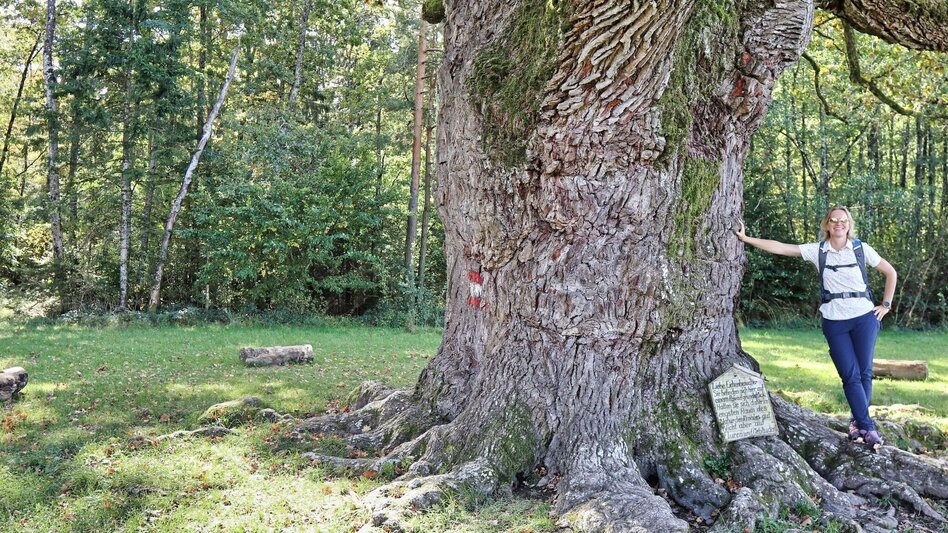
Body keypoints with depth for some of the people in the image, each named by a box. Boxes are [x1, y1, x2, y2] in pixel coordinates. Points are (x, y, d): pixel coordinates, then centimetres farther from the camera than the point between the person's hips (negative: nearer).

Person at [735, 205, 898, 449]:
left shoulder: (861, 249, 0)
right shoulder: (817, 250, -1)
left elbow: (891, 273, 9)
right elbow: (780, 247, -6)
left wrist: (886, 305, 4)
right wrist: (746, 239, -11)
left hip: (864, 318, 0)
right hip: (834, 321, 0)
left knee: (864, 372, 3)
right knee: (850, 376, -3)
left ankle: (858, 422, 18)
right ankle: (868, 427, 3)